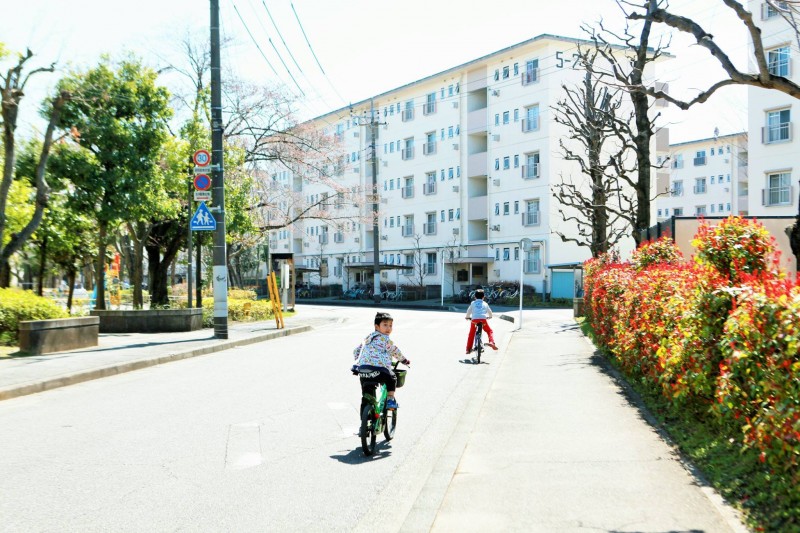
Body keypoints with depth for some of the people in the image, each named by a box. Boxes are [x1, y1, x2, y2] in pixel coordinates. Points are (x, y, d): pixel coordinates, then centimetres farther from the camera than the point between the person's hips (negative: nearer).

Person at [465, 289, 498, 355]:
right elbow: (489, 311, 28)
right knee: (490, 331, 19)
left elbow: (469, 311, 20)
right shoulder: (485, 304, 19)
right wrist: (489, 316, 50)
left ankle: (468, 349, 11)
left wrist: (467, 317, 39)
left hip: (474, 319, 0)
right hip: (483, 319, 0)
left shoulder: (473, 303, 17)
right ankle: (491, 342, -6)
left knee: (471, 334, 12)